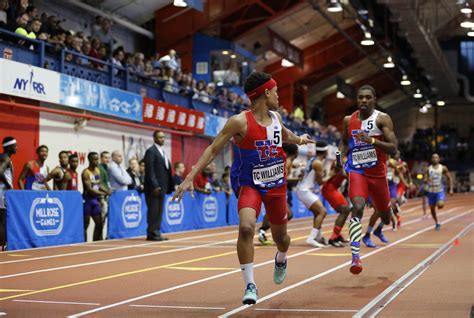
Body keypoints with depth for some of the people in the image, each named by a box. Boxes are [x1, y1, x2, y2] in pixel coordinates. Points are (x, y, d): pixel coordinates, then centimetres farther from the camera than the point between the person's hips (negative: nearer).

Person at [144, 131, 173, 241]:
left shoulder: (162, 152, 19)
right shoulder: (151, 151, -7)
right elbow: (149, 170, -14)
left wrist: (169, 186, 9)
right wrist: (155, 186, -20)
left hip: (161, 187, 8)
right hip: (154, 187, -8)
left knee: (159, 211, 9)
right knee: (153, 211, -6)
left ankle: (156, 233, 12)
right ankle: (152, 234, -3)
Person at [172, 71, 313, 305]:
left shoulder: (276, 117, 1)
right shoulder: (240, 121, -18)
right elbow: (213, 150, -18)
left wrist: (299, 139, 10)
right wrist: (190, 178, -25)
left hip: (277, 184, 5)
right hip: (249, 184, -5)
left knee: (280, 235, 17)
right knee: (246, 227, -30)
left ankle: (281, 260, 54)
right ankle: (250, 285, -19)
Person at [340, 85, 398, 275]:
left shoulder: (382, 119, -8)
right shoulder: (348, 120, 3)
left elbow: (393, 148, -15)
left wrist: (371, 140, -29)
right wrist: (341, 157, 2)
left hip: (378, 172, 0)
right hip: (356, 171, 0)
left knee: (385, 218, 15)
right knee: (357, 208, -26)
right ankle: (355, 258, -30)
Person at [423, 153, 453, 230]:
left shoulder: (443, 168, -3)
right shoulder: (428, 169, 0)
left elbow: (449, 178, 4)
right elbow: (424, 180, 0)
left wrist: (451, 189, -3)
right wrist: (426, 180, -25)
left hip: (440, 190, -2)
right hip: (431, 191, 2)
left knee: (440, 205, -27)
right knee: (432, 209, 8)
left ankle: (441, 201, 9)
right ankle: (437, 223, 26)